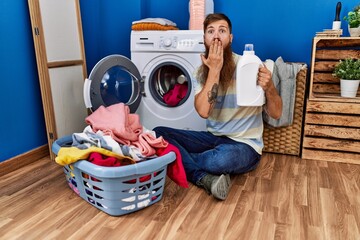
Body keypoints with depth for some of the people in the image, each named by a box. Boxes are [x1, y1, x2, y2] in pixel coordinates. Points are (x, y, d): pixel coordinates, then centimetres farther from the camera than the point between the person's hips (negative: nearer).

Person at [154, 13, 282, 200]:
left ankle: (182, 159, -8)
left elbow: (276, 113, -9)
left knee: (221, 159, -40)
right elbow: (203, 111, -17)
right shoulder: (202, 71, 1)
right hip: (213, 138, 5)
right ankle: (207, 179, -23)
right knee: (159, 133, -12)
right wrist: (214, 70, -21)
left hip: (244, 145, -4)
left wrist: (269, 88, -30)